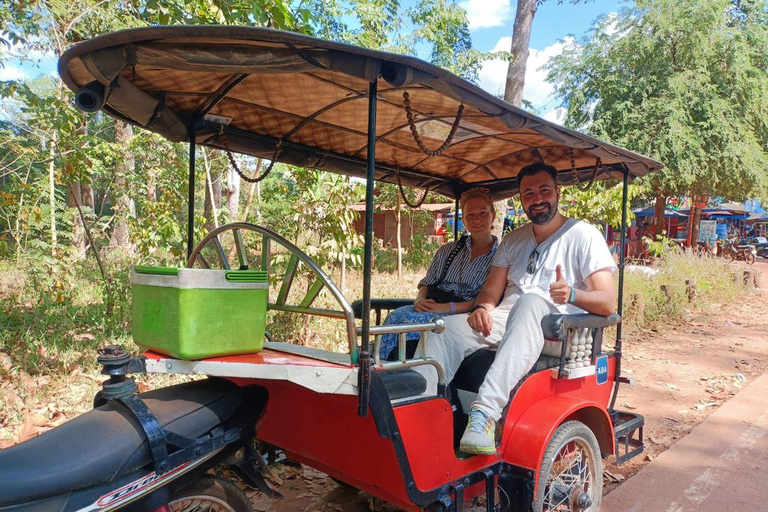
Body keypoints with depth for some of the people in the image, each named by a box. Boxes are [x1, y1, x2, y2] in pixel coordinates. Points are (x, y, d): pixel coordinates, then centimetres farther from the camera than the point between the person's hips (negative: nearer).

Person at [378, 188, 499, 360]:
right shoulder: (447, 250, 21)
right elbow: (426, 283, 18)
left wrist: (449, 307, -17)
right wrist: (420, 300, -7)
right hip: (432, 307, 4)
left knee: (412, 320, -32)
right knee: (395, 316, -28)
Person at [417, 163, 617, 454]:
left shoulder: (583, 235, 4)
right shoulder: (513, 240, 19)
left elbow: (608, 303, -5)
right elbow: (491, 291, 14)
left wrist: (573, 294, -27)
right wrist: (481, 308, -10)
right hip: (506, 323, 5)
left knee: (530, 302, -38)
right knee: (449, 326, -23)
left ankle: (486, 412, -48)